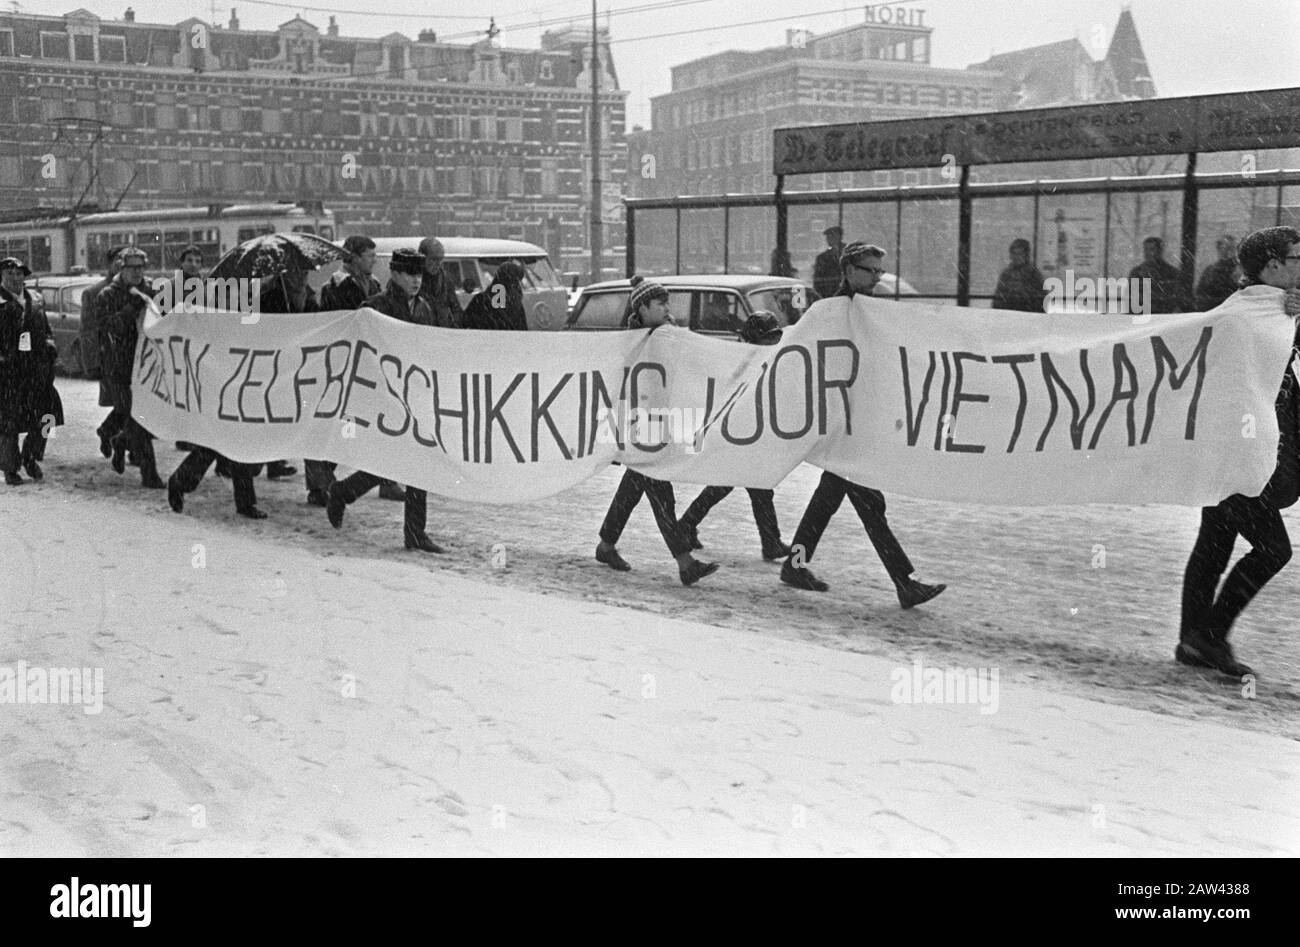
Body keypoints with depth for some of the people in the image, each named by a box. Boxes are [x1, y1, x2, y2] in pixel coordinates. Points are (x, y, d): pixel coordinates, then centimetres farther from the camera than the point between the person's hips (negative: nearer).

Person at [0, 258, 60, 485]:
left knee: (44, 415, 1)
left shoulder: (36, 299, 15)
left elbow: (45, 329, 22)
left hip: (37, 368, 4)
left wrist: (50, 345, 5)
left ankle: (30, 458, 22)